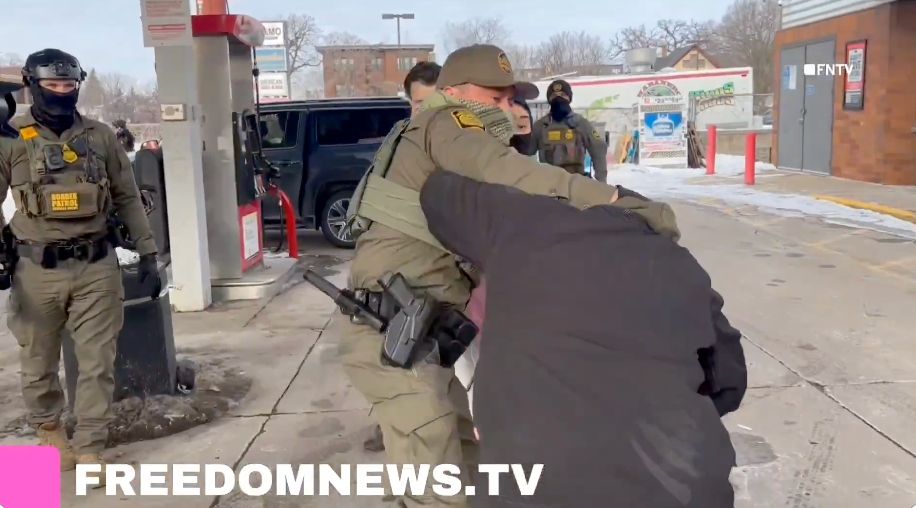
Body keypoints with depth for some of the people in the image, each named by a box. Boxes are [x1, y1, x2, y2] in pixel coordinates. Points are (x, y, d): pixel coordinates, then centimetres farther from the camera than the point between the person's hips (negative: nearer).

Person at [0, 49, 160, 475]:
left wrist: (147, 255, 6)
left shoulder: (100, 136, 5)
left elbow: (128, 199, 9)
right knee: (39, 363, 14)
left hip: (96, 267, 1)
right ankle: (49, 429, 40)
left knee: (97, 363, 2)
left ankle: (88, 449, 15)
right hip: (38, 270, -1)